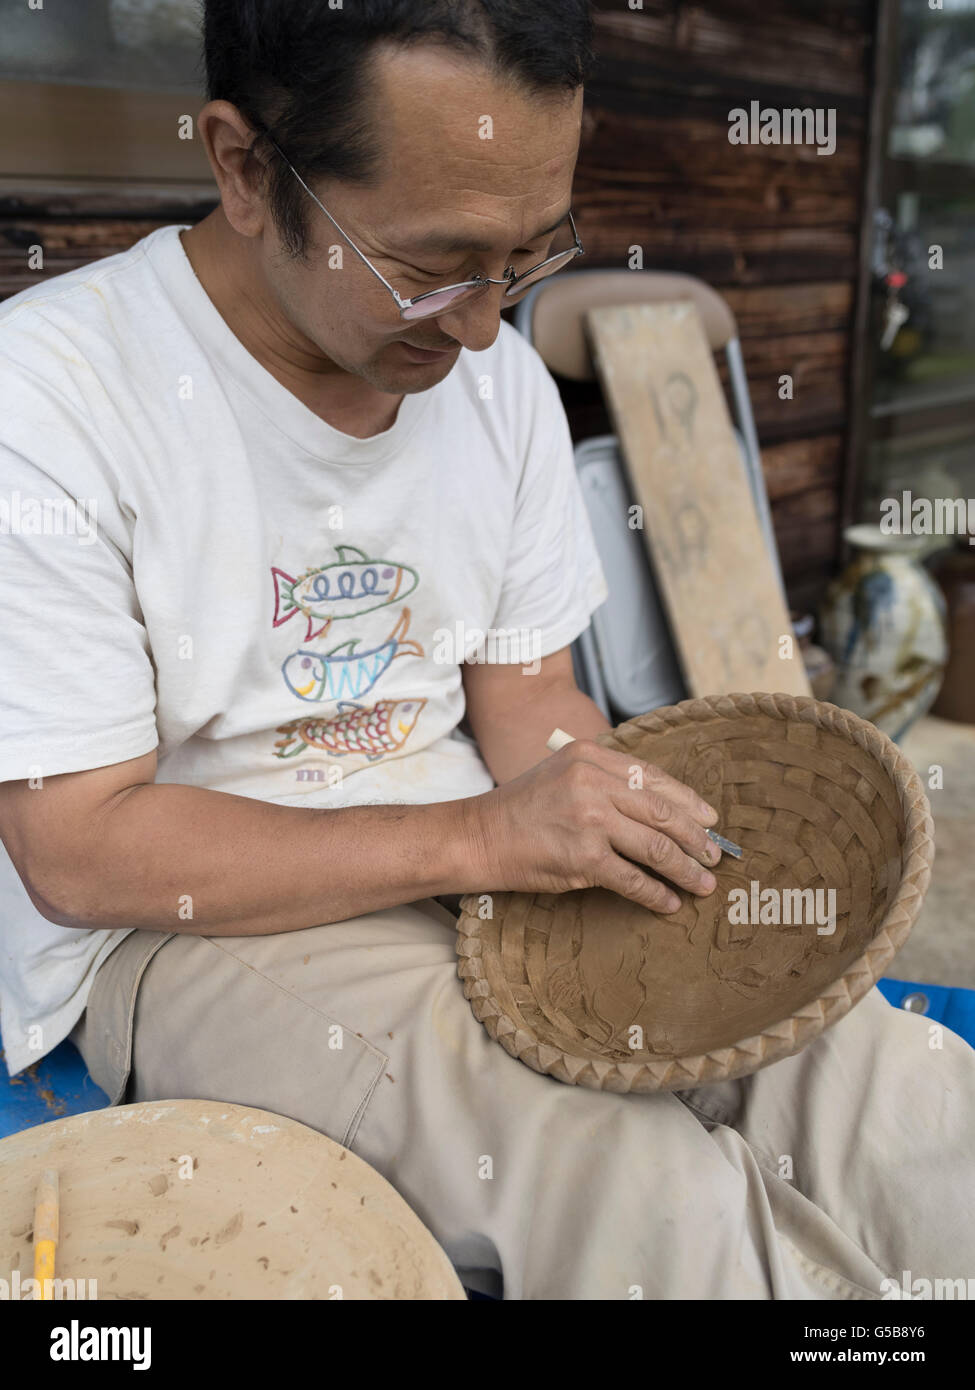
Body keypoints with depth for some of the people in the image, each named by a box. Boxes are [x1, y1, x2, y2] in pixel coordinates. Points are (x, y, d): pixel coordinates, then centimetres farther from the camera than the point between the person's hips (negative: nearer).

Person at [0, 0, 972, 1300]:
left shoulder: (502, 377, 2)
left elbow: (529, 691, 7)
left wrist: (612, 837, -14)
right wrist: (485, 836, -23)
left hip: (495, 866, 5)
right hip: (202, 925, -4)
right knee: (669, 1216, -26)